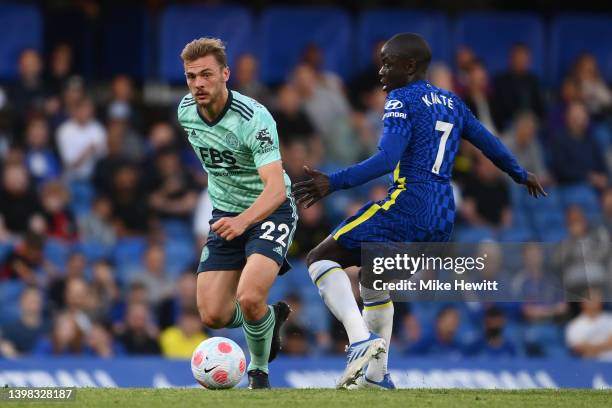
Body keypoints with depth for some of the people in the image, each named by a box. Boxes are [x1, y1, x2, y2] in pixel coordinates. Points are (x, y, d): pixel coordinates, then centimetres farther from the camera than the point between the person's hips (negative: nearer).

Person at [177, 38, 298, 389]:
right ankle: (271, 317, 29)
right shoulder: (186, 111, -5)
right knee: (213, 316, -3)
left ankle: (259, 370, 1)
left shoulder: (255, 119, -27)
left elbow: (276, 189, -36)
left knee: (249, 298, -28)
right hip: (226, 215, 6)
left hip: (270, 212, -6)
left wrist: (243, 221, -54)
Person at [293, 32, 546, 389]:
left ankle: (361, 338, -24)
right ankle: (377, 376, 23)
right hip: (442, 222, 9)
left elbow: (386, 161, -20)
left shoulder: (401, 101, -7)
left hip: (405, 208, -9)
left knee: (321, 258, -3)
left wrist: (334, 183, -26)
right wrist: (522, 175, 43)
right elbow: (490, 144, 25)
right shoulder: (451, 103, 17)